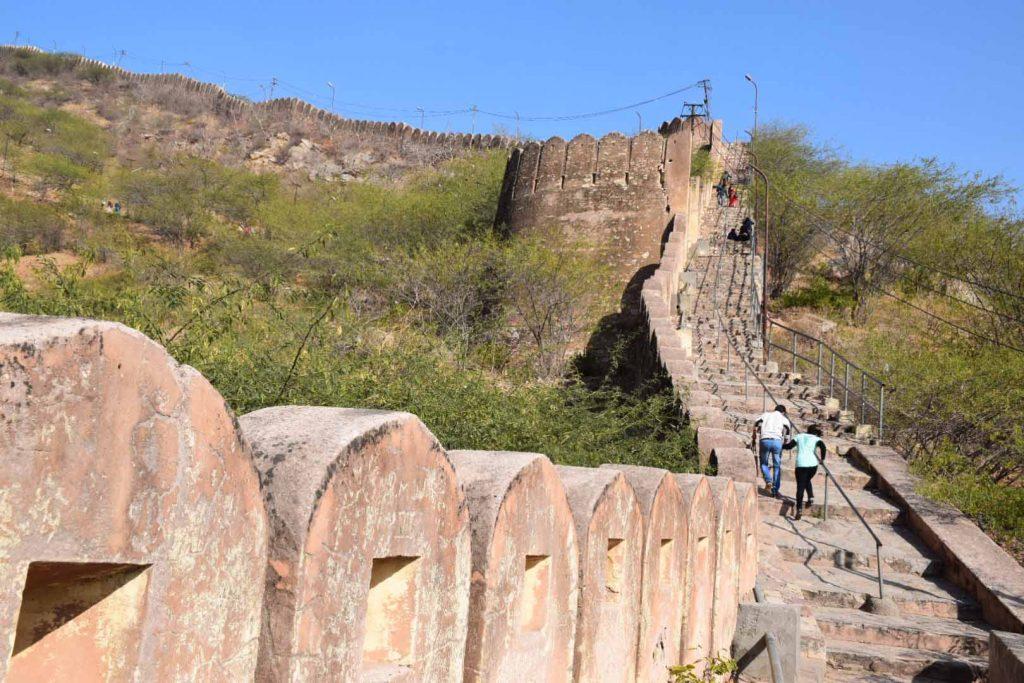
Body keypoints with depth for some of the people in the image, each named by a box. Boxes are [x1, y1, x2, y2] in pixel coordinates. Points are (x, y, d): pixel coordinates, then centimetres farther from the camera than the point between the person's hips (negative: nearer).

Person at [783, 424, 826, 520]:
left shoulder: (799, 436, 18)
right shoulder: (817, 439, 14)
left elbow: (788, 446, 9)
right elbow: (823, 447, -8)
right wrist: (822, 459, 4)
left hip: (801, 464, 0)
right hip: (813, 464, 1)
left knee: (800, 487, -1)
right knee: (807, 481, 28)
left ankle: (799, 509, -14)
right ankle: (811, 497, 8)